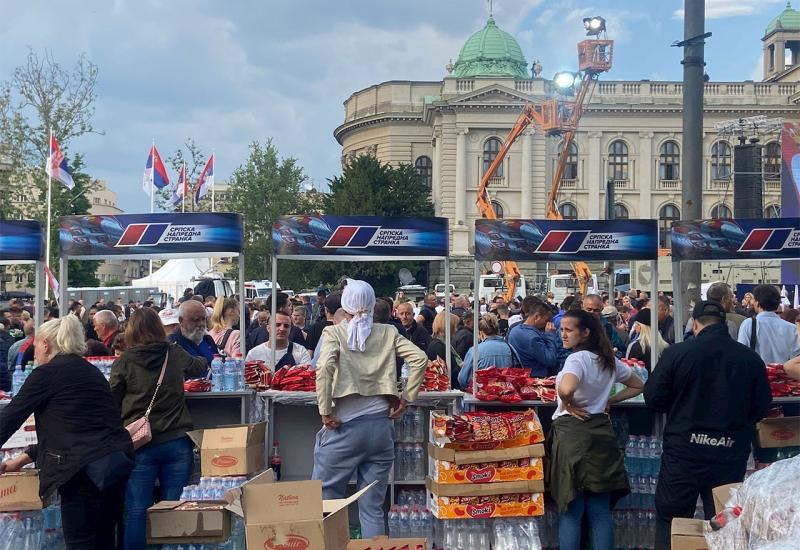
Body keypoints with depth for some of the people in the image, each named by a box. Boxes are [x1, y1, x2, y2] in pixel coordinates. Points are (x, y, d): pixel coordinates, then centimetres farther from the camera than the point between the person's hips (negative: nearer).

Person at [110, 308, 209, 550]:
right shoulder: (176, 355, 4)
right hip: (177, 442, 2)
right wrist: (202, 360, 48)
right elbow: (199, 367, 25)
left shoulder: (124, 362, -5)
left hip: (141, 445, -2)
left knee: (136, 511, 1)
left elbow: (111, 402, 3)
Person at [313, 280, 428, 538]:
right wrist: (406, 399, 4)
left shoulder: (334, 333, -2)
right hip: (381, 426, 3)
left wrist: (325, 412, -11)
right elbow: (420, 359, -1)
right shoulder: (388, 333, 7)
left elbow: (324, 367, -18)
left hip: (344, 427, -3)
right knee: (373, 508, 8)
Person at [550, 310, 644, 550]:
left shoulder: (577, 359, -14)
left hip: (572, 433, -7)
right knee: (601, 510, 9)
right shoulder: (609, 360, 11)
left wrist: (569, 405, -13)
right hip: (601, 433, 7)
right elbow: (637, 386, 24)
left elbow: (566, 389, -34)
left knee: (571, 510, 0)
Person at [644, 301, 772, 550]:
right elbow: (761, 408, 2)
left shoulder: (676, 353, -11)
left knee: (670, 520, 11)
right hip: (731, 455, 2)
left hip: (683, 452, -2)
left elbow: (653, 398, -5)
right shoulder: (751, 358, -6)